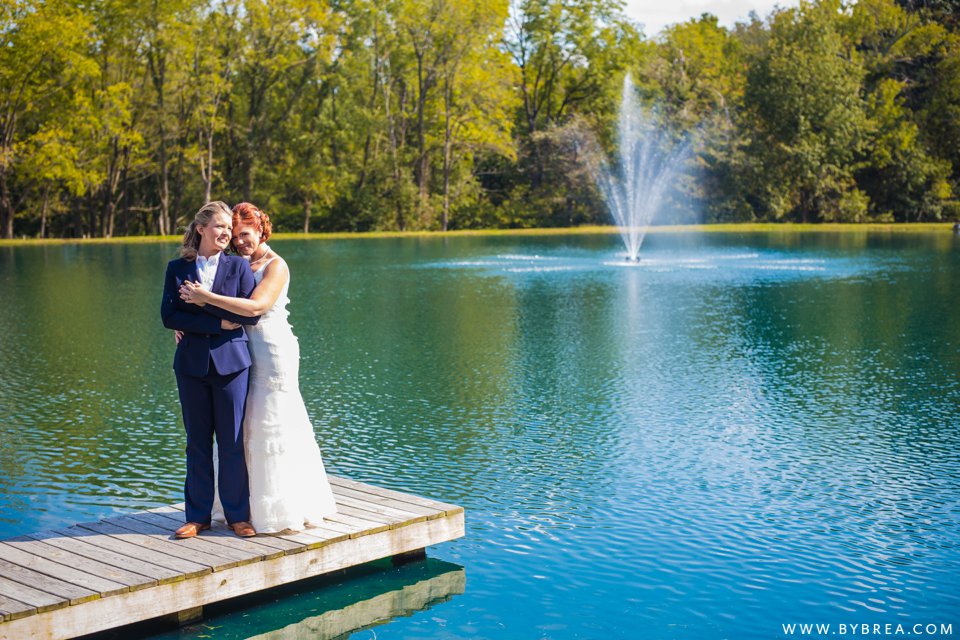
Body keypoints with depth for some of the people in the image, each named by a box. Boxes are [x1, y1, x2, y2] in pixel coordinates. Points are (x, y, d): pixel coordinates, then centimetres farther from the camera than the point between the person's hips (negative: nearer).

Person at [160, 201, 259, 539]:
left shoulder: (238, 266, 3)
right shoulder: (177, 268, 5)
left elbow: (252, 312, -8)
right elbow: (169, 316, -5)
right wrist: (219, 323, -13)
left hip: (231, 362, -1)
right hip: (191, 365, 1)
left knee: (233, 442, 2)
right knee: (197, 443, 8)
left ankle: (237, 514, 15)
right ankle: (198, 515, 19)